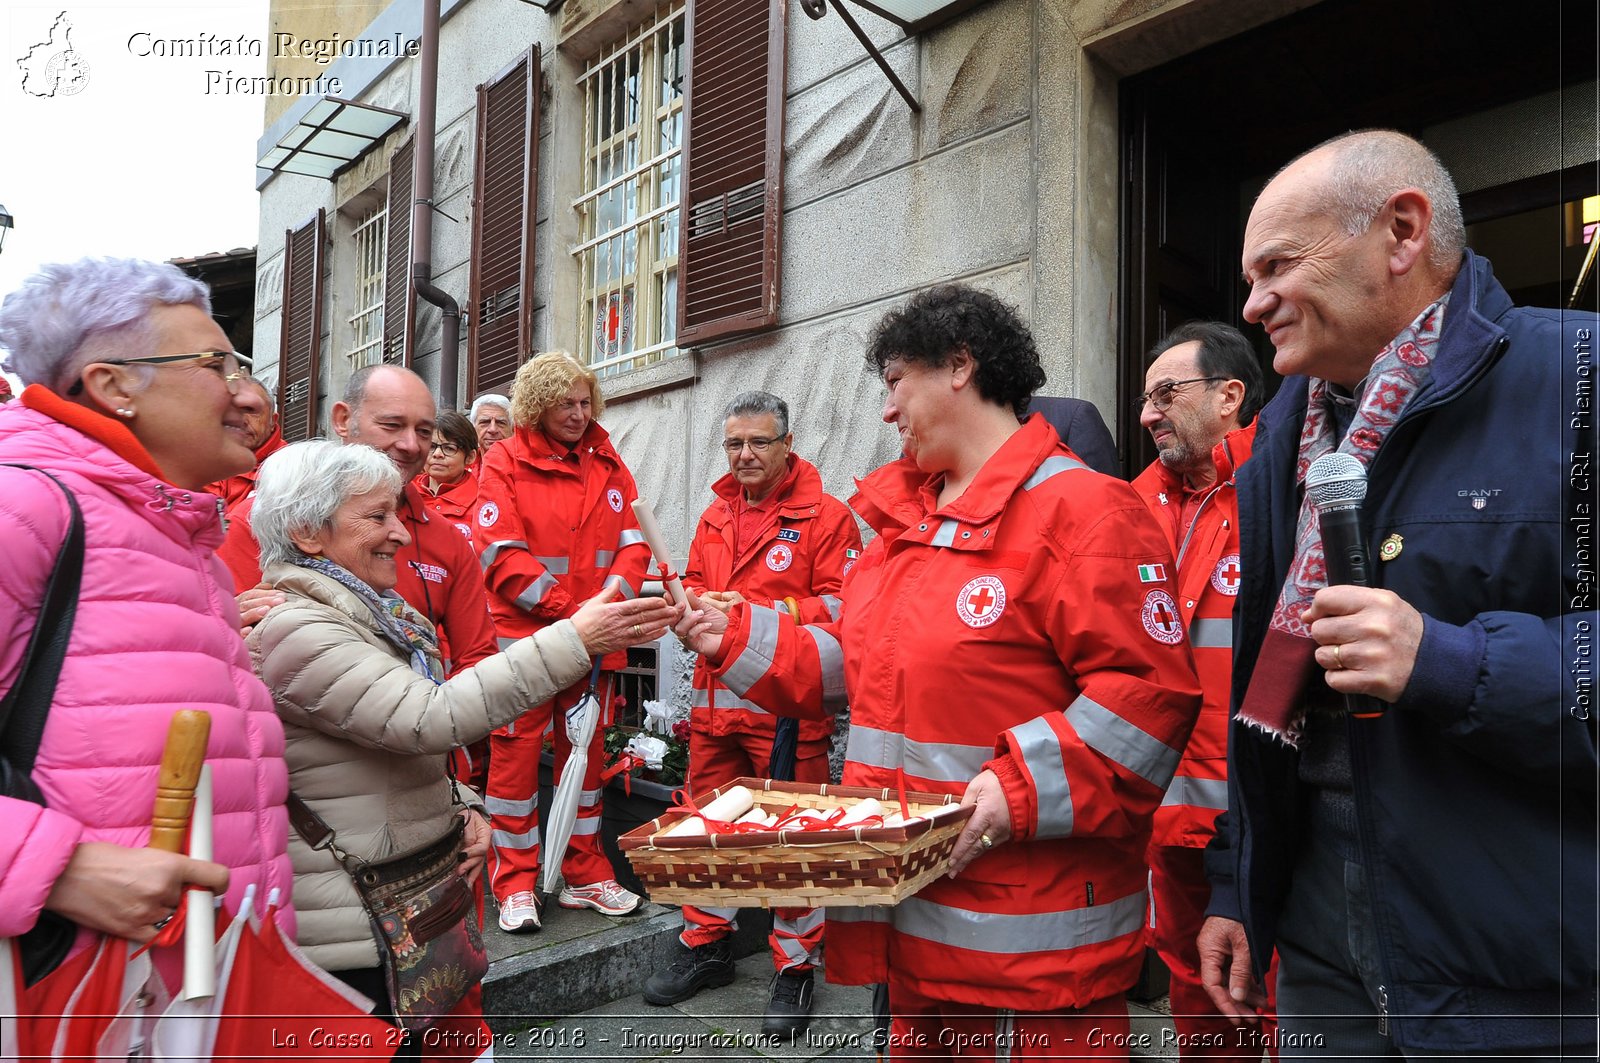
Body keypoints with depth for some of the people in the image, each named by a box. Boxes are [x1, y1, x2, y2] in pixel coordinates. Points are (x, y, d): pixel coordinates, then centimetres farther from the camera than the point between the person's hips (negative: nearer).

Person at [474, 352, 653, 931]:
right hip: (523, 633, -4)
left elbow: (633, 542, 6)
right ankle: (516, 884, 17)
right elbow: (502, 553, -11)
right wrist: (566, 609, -18)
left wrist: (614, 598, -12)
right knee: (516, 752, 1)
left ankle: (585, 874, 26)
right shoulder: (505, 463, -3)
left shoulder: (608, 462, 9)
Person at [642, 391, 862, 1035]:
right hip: (714, 699, 6)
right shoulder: (714, 518, 15)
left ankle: (796, 966, 20)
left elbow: (841, 607, -12)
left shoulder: (826, 517, -5)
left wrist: (757, 610, -19)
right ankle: (706, 946, 34)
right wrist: (701, 604, -3)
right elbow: (692, 585, 22)